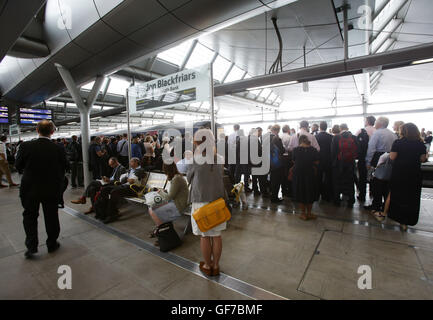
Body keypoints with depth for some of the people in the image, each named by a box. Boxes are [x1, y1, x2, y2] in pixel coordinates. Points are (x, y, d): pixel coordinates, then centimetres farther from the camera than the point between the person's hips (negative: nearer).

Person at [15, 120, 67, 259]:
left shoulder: (26, 146, -13)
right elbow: (62, 170, -5)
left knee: (30, 216, 18)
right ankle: (52, 244, 28)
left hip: (29, 189, 0)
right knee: (51, 217, 15)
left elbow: (18, 166, -1)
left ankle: (31, 246, 18)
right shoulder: (59, 149, -14)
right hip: (51, 190, 0)